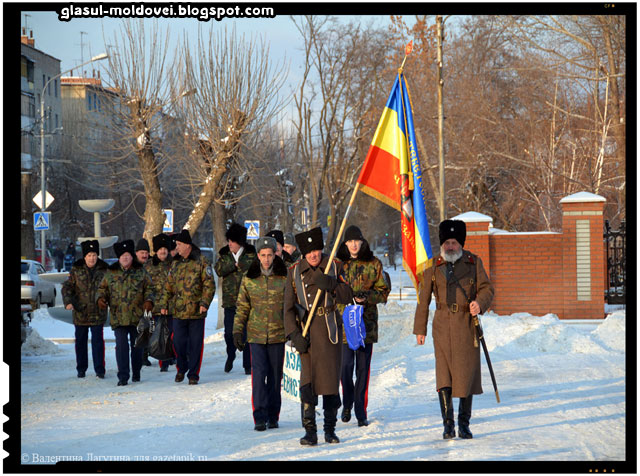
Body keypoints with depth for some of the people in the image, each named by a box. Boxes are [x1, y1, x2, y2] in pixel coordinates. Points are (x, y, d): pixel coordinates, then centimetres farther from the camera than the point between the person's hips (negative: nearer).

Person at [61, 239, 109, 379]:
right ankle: (81, 369, 21)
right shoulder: (76, 270, 0)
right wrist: (68, 301, -14)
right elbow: (67, 287, 1)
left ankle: (99, 369, 1)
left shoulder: (104, 270, 1)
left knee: (98, 340, -4)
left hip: (98, 313, -1)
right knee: (80, 340, 10)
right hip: (80, 311, 1)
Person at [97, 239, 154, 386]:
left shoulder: (141, 272, 6)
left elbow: (149, 288, 9)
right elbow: (102, 288, 15)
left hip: (137, 317, 0)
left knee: (137, 345, 10)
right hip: (118, 317, 0)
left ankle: (136, 374, 25)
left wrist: (149, 300, -10)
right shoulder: (111, 273, 8)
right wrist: (101, 298, -6)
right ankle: (123, 377, -8)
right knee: (121, 345, -8)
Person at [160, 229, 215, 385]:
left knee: (195, 343, 1)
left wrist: (204, 303, -16)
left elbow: (209, 285, -6)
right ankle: (181, 368, 26)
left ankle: (193, 374, 10)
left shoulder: (201, 262, -4)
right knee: (178, 342, 5)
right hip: (178, 311, 4)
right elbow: (169, 286, 18)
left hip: (196, 311, -4)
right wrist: (164, 304, 12)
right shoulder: (176, 263, 12)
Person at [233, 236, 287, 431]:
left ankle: (273, 416, 18)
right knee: (259, 372, -10)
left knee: (275, 375, 6)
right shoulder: (249, 279, 4)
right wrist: (237, 330, 4)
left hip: (278, 334, 0)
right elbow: (242, 307, 9)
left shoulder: (284, 278, 0)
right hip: (256, 334, 0)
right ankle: (260, 417, -9)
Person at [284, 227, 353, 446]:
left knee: (331, 379, 1)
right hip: (307, 333, 0)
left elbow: (348, 296, 4)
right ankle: (309, 431, -1)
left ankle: (330, 429, 12)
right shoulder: (294, 272, 6)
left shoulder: (335, 267, 6)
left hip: (330, 331, 0)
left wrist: (331, 285, -15)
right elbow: (288, 307, 6)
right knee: (308, 381, -6)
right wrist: (295, 335, -5)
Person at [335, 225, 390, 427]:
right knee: (345, 366, -6)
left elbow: (383, 292, 7)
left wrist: (367, 296, -11)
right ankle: (347, 404, 17)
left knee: (363, 368, 2)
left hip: (366, 321, 1)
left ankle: (361, 411, 10)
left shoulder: (374, 264, 6)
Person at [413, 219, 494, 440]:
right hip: (442, 324, 0)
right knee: (444, 375, -6)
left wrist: (480, 303, -16)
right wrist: (420, 328, 6)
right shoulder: (433, 266, 5)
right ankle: (448, 424, 1)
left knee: (467, 373, 2)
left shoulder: (474, 262, 5)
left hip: (467, 324, 0)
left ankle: (464, 424, 13)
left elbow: (486, 288, 7)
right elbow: (424, 299, 9)